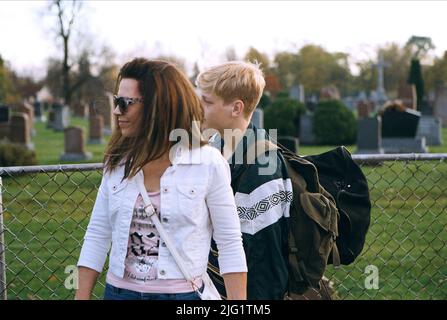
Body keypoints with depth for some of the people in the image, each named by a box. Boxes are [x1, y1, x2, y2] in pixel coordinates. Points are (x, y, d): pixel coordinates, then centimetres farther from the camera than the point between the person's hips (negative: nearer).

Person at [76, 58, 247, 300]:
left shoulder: (208, 163, -10)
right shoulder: (117, 162, 1)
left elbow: (230, 246, -7)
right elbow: (97, 235, 4)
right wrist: (82, 296, 0)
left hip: (181, 293, -3)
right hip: (118, 291, 3)